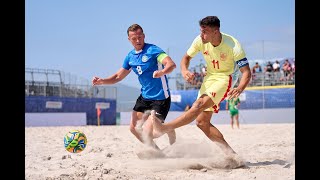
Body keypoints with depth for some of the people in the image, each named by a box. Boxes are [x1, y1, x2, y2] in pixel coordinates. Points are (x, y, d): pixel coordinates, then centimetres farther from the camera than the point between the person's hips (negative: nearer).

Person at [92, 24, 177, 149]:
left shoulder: (152, 50, -13)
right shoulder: (130, 57, 8)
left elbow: (171, 64, -26)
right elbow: (118, 77, 15)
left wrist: (161, 72, -47)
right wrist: (102, 81, -2)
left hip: (161, 98, -7)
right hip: (144, 97, 7)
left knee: (147, 131, -15)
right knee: (134, 128, 8)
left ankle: (169, 131, 14)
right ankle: (156, 151, 26)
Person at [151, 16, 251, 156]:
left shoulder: (232, 45, -22)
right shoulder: (200, 41, -10)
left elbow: (246, 72, -21)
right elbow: (186, 57, 6)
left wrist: (240, 89, -41)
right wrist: (184, 71, -17)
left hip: (224, 79, -7)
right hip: (209, 77, 7)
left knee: (199, 104, -30)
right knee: (202, 121, 0)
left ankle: (164, 128, -38)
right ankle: (229, 152, 4)